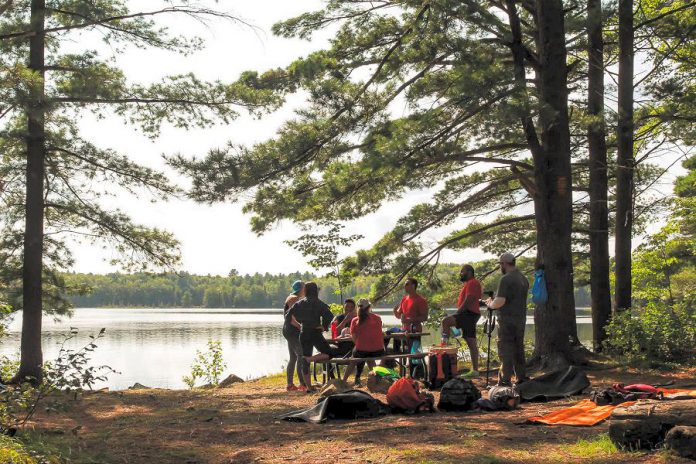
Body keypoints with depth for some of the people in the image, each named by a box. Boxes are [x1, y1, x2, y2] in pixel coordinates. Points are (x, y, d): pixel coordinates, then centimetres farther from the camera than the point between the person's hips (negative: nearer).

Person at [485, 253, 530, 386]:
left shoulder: (506, 279, -15)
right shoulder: (524, 279, 13)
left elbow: (500, 301, -21)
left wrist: (490, 304, -1)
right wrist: (494, 302, 21)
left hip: (507, 321, -8)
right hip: (521, 319, 8)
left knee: (506, 351, -4)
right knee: (518, 349, 14)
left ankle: (505, 381, -4)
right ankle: (522, 378, 17)